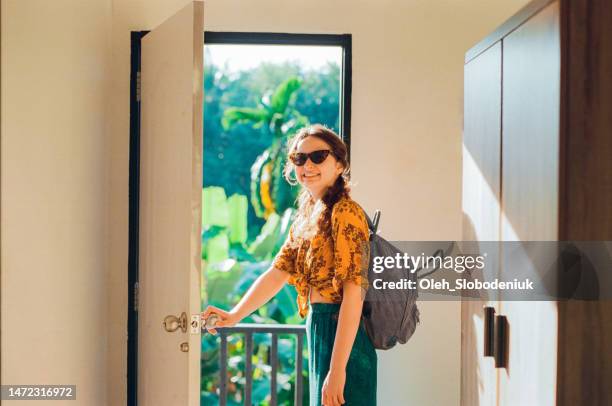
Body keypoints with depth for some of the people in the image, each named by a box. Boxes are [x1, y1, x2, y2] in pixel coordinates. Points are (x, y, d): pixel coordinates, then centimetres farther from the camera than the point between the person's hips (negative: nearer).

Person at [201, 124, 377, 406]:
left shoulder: (345, 212, -14)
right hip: (318, 331, 9)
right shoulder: (306, 217, 14)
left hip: (344, 338, -9)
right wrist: (234, 316, -1)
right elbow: (277, 272, 11)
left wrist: (337, 369, -23)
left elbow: (353, 293, -20)